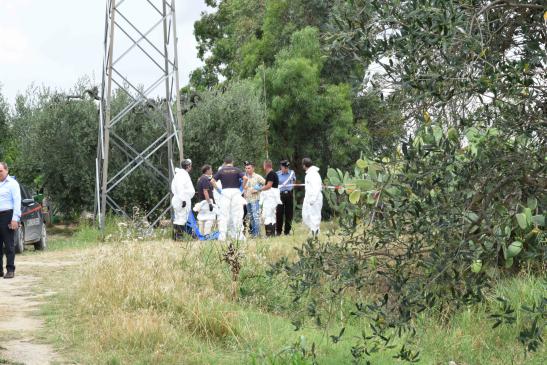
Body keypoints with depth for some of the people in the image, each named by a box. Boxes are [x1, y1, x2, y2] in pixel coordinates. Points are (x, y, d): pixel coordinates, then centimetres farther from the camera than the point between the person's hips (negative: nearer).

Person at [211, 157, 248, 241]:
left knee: (223, 215, 1)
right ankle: (239, 235, 1)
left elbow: (212, 181, -2)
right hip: (236, 191, -1)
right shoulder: (236, 170, 4)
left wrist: (217, 189, 6)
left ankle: (222, 236, -4)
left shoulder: (221, 171, 6)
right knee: (237, 214, 3)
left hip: (225, 192, 1)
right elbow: (245, 178, -10)